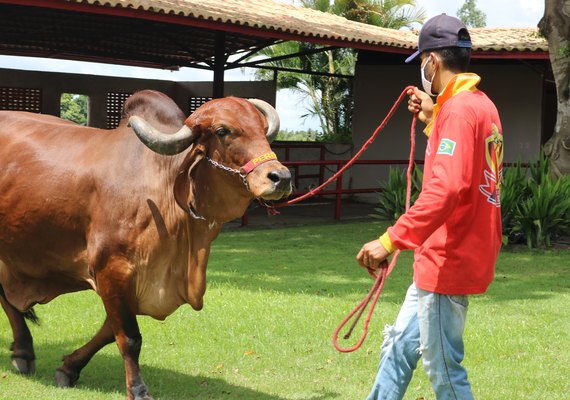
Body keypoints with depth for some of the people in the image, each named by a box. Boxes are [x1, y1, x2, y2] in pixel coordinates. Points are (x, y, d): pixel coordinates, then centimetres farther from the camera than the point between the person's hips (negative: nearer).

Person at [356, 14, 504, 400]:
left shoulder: (459, 109, -18)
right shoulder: (481, 106, 12)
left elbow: (446, 188, -30)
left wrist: (391, 240, -33)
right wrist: (432, 119, 20)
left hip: (447, 263, -10)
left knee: (444, 368, -3)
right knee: (399, 346, 18)